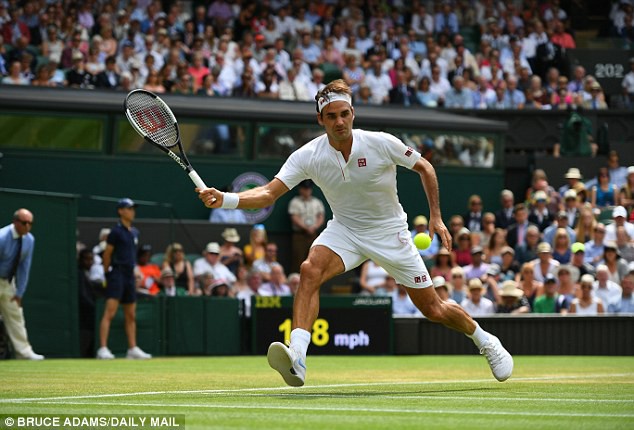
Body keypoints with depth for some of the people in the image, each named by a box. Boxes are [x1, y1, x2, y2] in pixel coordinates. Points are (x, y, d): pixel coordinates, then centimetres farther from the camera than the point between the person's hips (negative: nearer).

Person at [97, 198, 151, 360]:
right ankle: (103, 349, -19)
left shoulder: (135, 233, 14)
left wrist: (134, 272, 16)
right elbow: (107, 254, -7)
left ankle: (132, 349, 17)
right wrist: (108, 274, -3)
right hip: (117, 274, -8)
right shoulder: (116, 231, -9)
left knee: (131, 315, 11)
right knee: (110, 312, -14)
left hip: (129, 276, 8)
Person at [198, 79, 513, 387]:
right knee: (310, 270, -30)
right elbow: (268, 193, -23)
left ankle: (484, 341, 34)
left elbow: (424, 168, -3)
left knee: (433, 310, 3)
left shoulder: (381, 144, -20)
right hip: (344, 231, 1)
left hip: (390, 234, -1)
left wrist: (436, 217, -5)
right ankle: (296, 359, -39)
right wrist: (224, 199, -39)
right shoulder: (307, 156, -17)